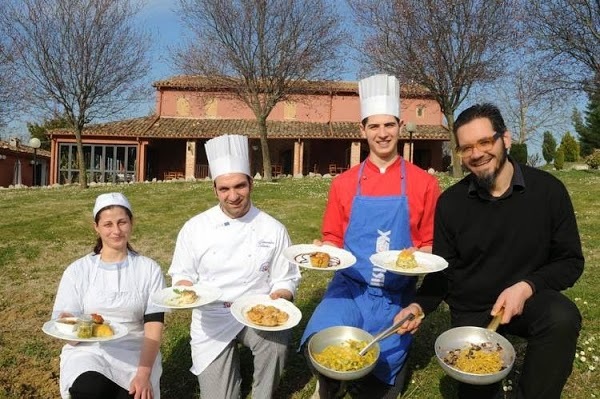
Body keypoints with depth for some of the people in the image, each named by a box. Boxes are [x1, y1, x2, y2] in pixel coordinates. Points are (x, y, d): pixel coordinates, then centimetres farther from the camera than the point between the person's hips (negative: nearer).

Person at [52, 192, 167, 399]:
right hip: (88, 352, 0)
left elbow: (154, 325, -4)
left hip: (134, 353, 0)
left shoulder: (149, 269, 2)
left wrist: (144, 374, -17)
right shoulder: (78, 270, 4)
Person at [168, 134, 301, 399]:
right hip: (212, 318, 1)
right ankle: (230, 363, 32)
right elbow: (182, 274, 5)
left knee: (276, 341, -32)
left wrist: (278, 298, -21)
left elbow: (286, 280, 0)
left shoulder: (273, 229, -5)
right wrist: (186, 290, -16)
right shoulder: (194, 228, -4)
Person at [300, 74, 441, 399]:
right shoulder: (343, 183, 2)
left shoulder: (424, 183, -2)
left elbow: (432, 244, 4)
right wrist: (322, 251, -11)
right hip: (349, 289, 1)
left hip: (396, 297, 0)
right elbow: (333, 240, 10)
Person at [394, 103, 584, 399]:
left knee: (562, 318, -32)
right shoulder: (451, 202, -8)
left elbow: (570, 261, -7)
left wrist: (527, 287, -24)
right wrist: (420, 306, -20)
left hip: (528, 300, -1)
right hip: (470, 311, 1)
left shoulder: (548, 190, -11)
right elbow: (443, 270, -2)